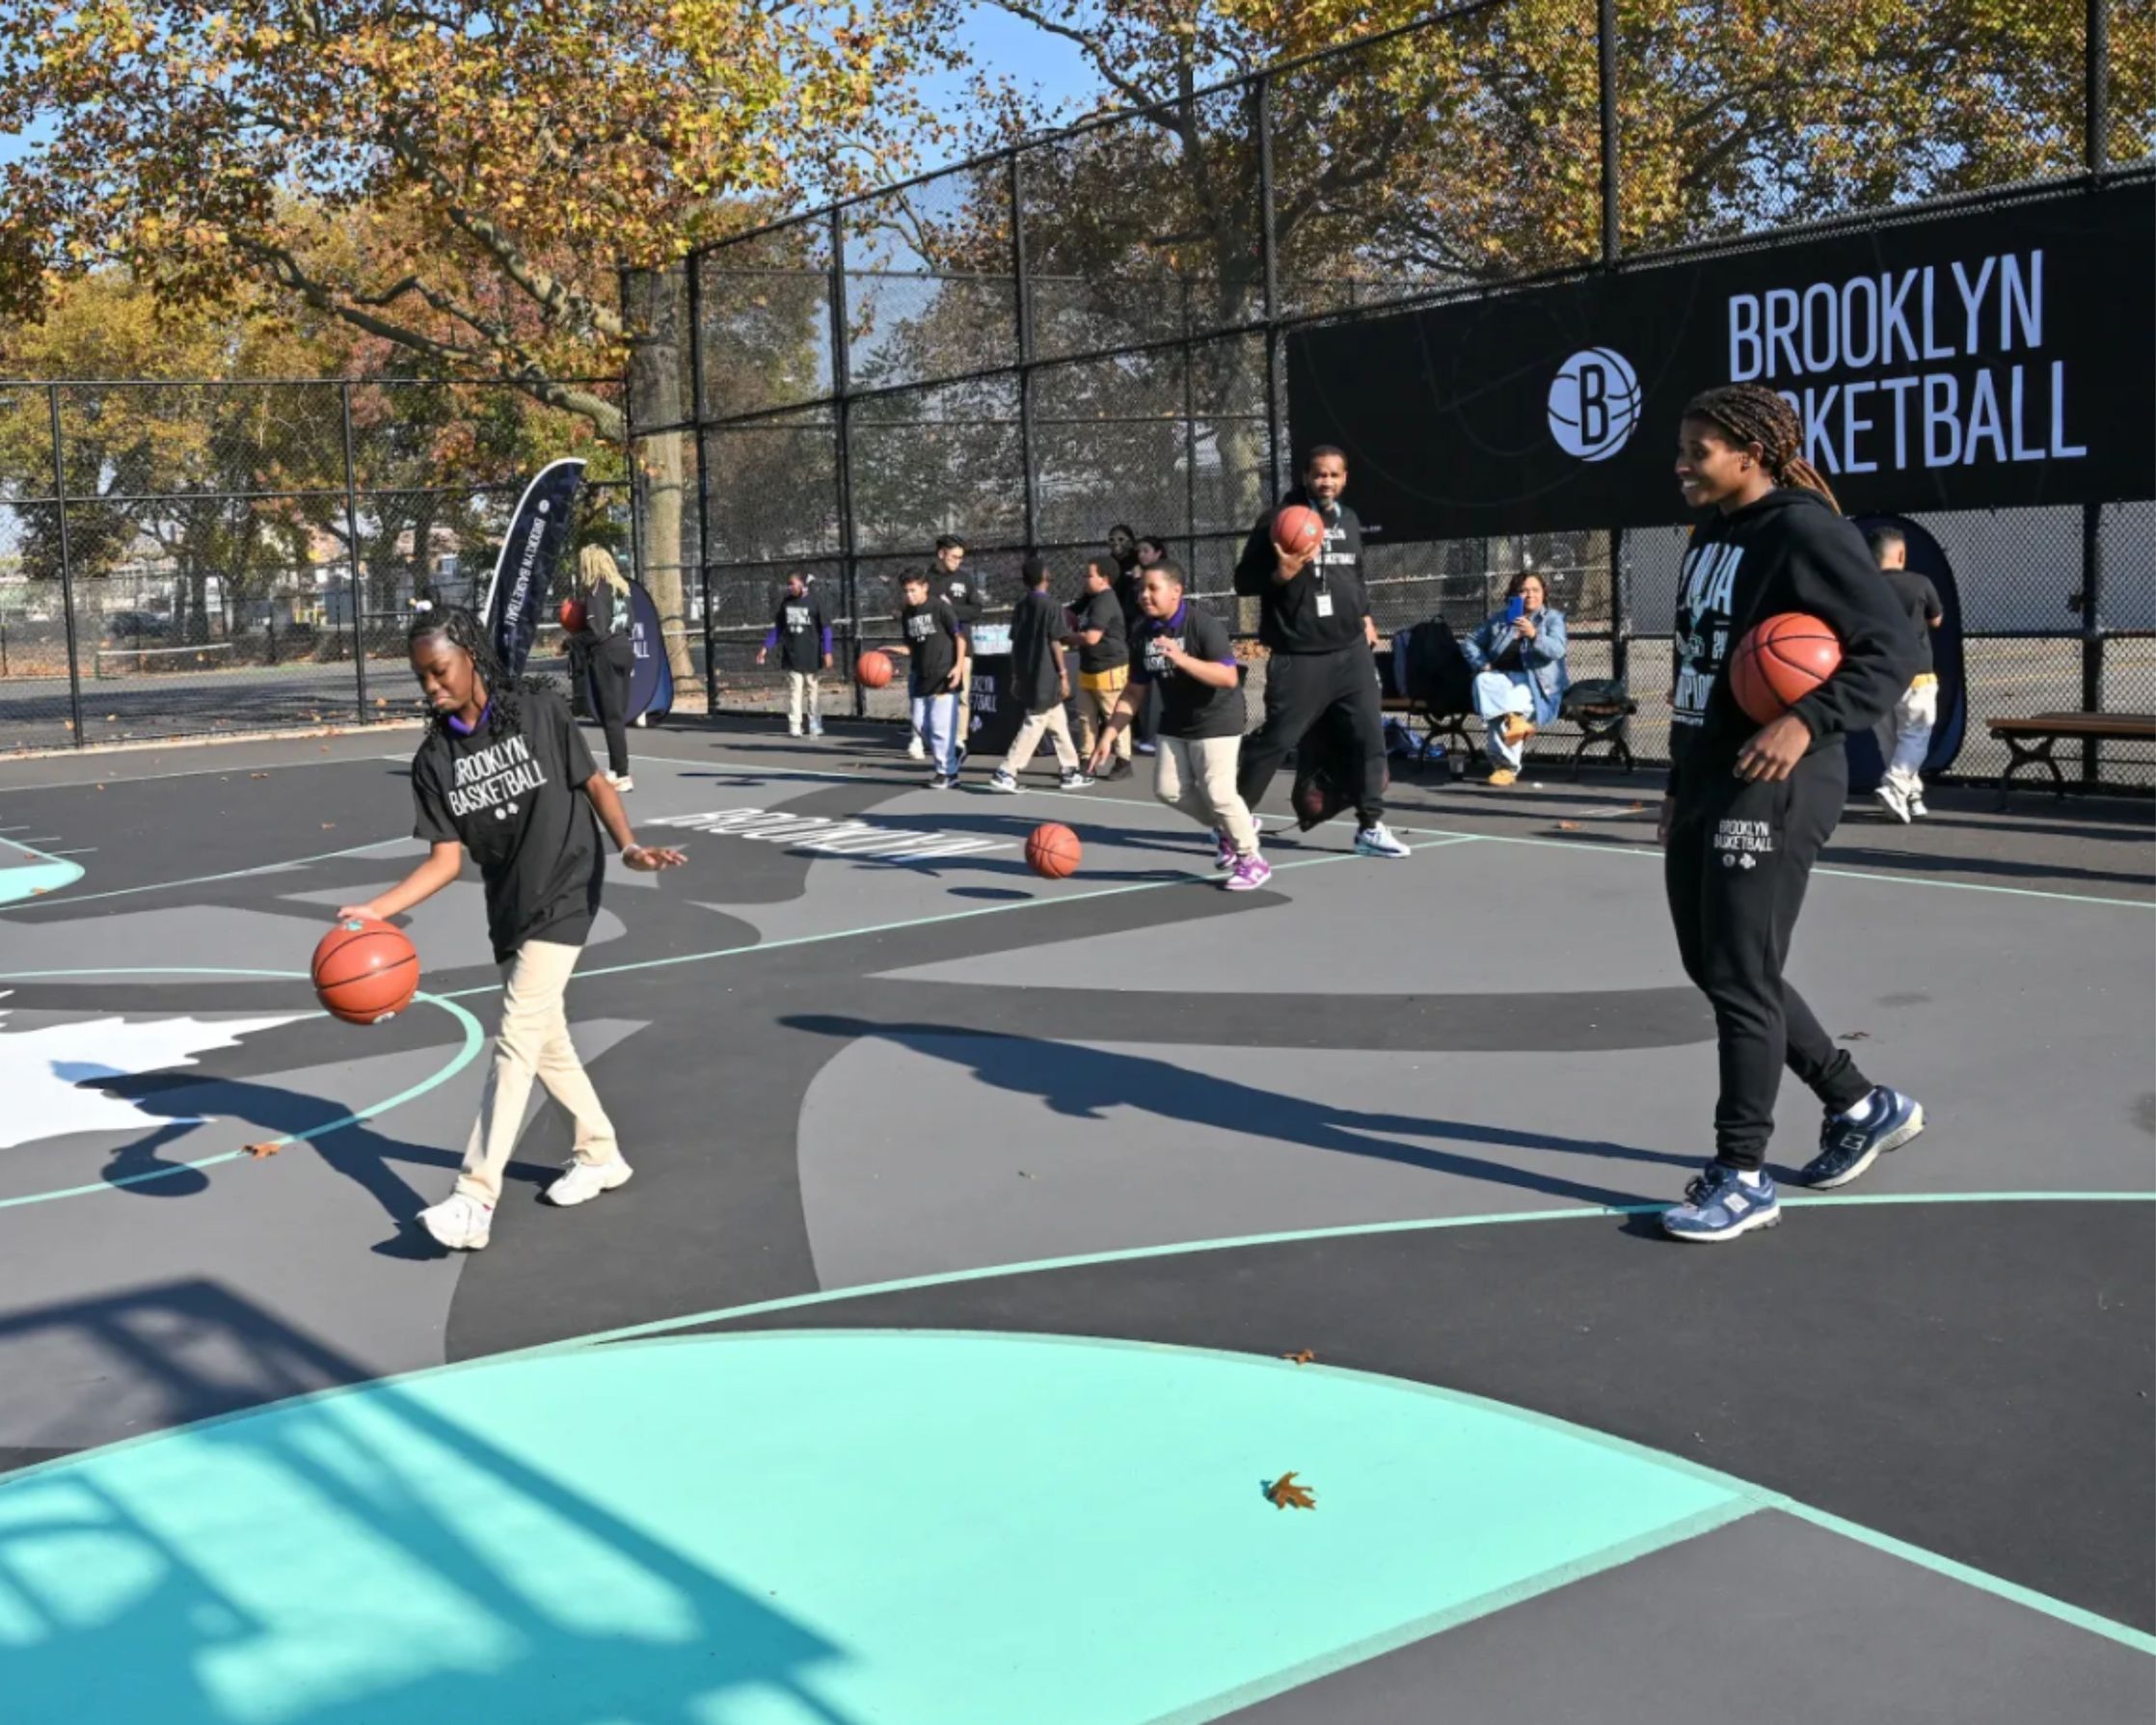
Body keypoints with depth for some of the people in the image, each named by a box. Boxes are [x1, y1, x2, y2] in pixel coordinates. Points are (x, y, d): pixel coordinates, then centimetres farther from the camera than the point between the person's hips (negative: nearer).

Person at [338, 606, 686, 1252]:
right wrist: (377, 909, -17)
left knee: (516, 1037, -12)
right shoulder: (434, 758, -1)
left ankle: (474, 1202, -15)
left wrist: (629, 847, -18)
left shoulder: (538, 711, -10)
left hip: (564, 896, -5)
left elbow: (594, 783, -2)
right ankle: (600, 1154, 35)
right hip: (508, 908, 5)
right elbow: (447, 858, -4)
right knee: (545, 1037, 14)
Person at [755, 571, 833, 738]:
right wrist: (766, 647, 11)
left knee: (814, 690, 4)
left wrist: (827, 652, -11)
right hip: (792, 655, 3)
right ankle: (794, 726, 2)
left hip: (811, 655, -3)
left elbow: (825, 628, -4)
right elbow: (778, 627, 16)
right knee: (794, 690, 1)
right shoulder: (786, 603, 7)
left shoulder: (815, 602, -5)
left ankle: (815, 726, 13)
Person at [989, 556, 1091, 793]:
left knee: (1058, 724, 16)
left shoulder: (1021, 607, 9)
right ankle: (1005, 773, -10)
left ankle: (1071, 772, 20)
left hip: (1026, 677, 8)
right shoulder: (1050, 605, -10)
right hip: (1046, 678, -8)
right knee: (1034, 726, -5)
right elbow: (1055, 643, -12)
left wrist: (1015, 676, 15)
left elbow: (1014, 643, 10)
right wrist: (1064, 674, -7)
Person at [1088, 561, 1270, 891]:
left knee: (1218, 792, -13)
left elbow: (1229, 677, -32)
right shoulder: (1144, 632, -2)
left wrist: (1182, 659, -42)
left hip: (1216, 720, -7)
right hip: (1175, 722, 7)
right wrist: (1108, 735, -2)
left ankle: (1252, 861, 6)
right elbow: (1134, 692, 4)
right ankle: (1225, 828, 28)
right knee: (1168, 789, 5)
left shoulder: (1203, 625, -22)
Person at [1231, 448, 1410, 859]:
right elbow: (1243, 581, -7)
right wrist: (1280, 574, -24)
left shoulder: (1349, 520, 13)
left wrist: (1365, 616, 17)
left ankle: (1369, 827, 8)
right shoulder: (1278, 519, -7)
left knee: (1371, 735, 0)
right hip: (1299, 657, -6)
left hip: (1352, 650, 6)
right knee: (1274, 740, -2)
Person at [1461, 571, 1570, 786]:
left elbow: (1557, 650, -7)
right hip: (1501, 678, 3)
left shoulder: (1553, 618, 11)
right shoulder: (1500, 619, 21)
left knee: (1518, 694, -36)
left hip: (1535, 683, -3)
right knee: (1482, 680, -31)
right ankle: (1514, 718, -49)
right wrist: (1483, 664, 0)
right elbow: (1470, 642, 21)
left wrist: (1534, 635, -26)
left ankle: (1507, 767, -34)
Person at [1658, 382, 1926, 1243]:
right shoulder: (1711, 535, 14)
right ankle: (1862, 1107, 32)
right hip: (1704, 786, 10)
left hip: (1769, 792, -10)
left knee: (1740, 982, -5)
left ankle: (1742, 1179, 8)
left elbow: (1894, 647, -17)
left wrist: (1808, 720, -30)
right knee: (1713, 968, 15)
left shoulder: (1806, 532, -13)